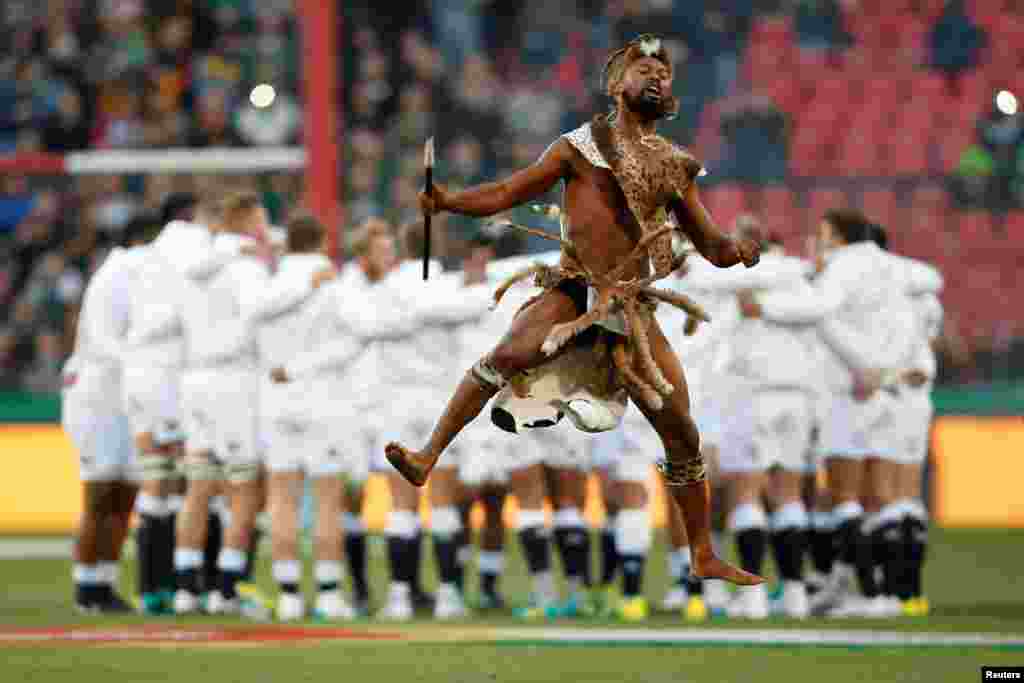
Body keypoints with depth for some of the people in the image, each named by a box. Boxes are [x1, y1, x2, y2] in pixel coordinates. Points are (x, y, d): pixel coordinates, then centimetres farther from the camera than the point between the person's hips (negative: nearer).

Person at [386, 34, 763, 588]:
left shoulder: (675, 168, 16)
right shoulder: (581, 146, 6)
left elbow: (712, 246, 18)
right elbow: (505, 194, 2)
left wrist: (738, 250, -5)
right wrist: (448, 202, -15)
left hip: (634, 308, 4)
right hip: (574, 293, -4)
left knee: (682, 434, 3)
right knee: (507, 355, -34)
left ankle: (704, 557, 15)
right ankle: (428, 457, -33)